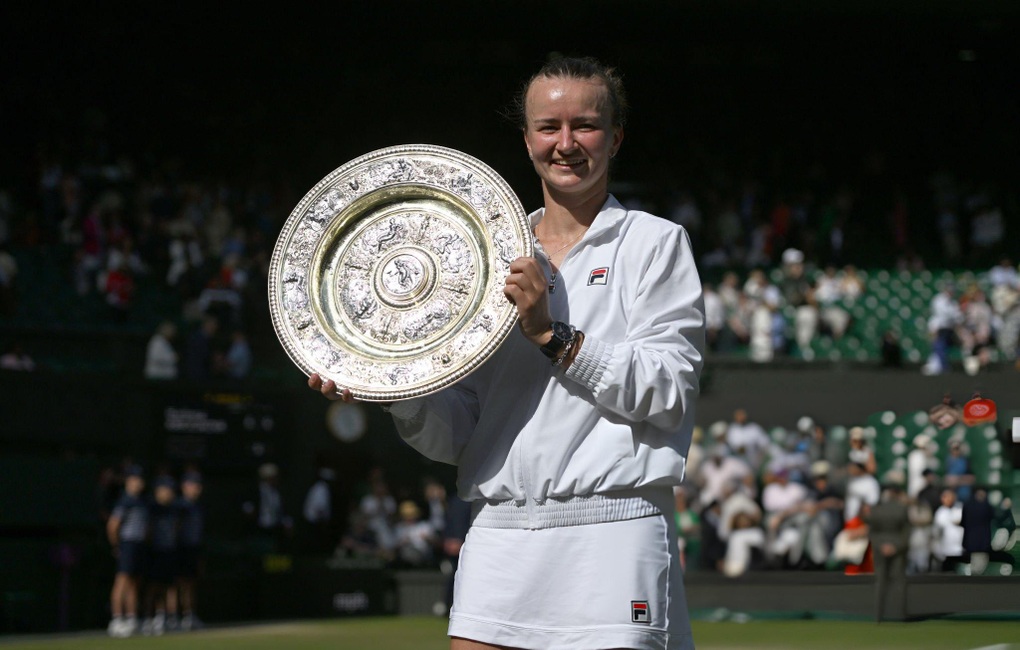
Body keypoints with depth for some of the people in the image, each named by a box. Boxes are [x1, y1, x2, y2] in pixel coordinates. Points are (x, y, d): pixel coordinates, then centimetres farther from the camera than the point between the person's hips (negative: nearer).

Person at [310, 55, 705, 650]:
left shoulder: (655, 243, 5)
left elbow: (671, 392, -7)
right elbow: (455, 434, 15)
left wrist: (552, 335, -12)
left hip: (611, 533, -4)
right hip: (500, 538, 4)